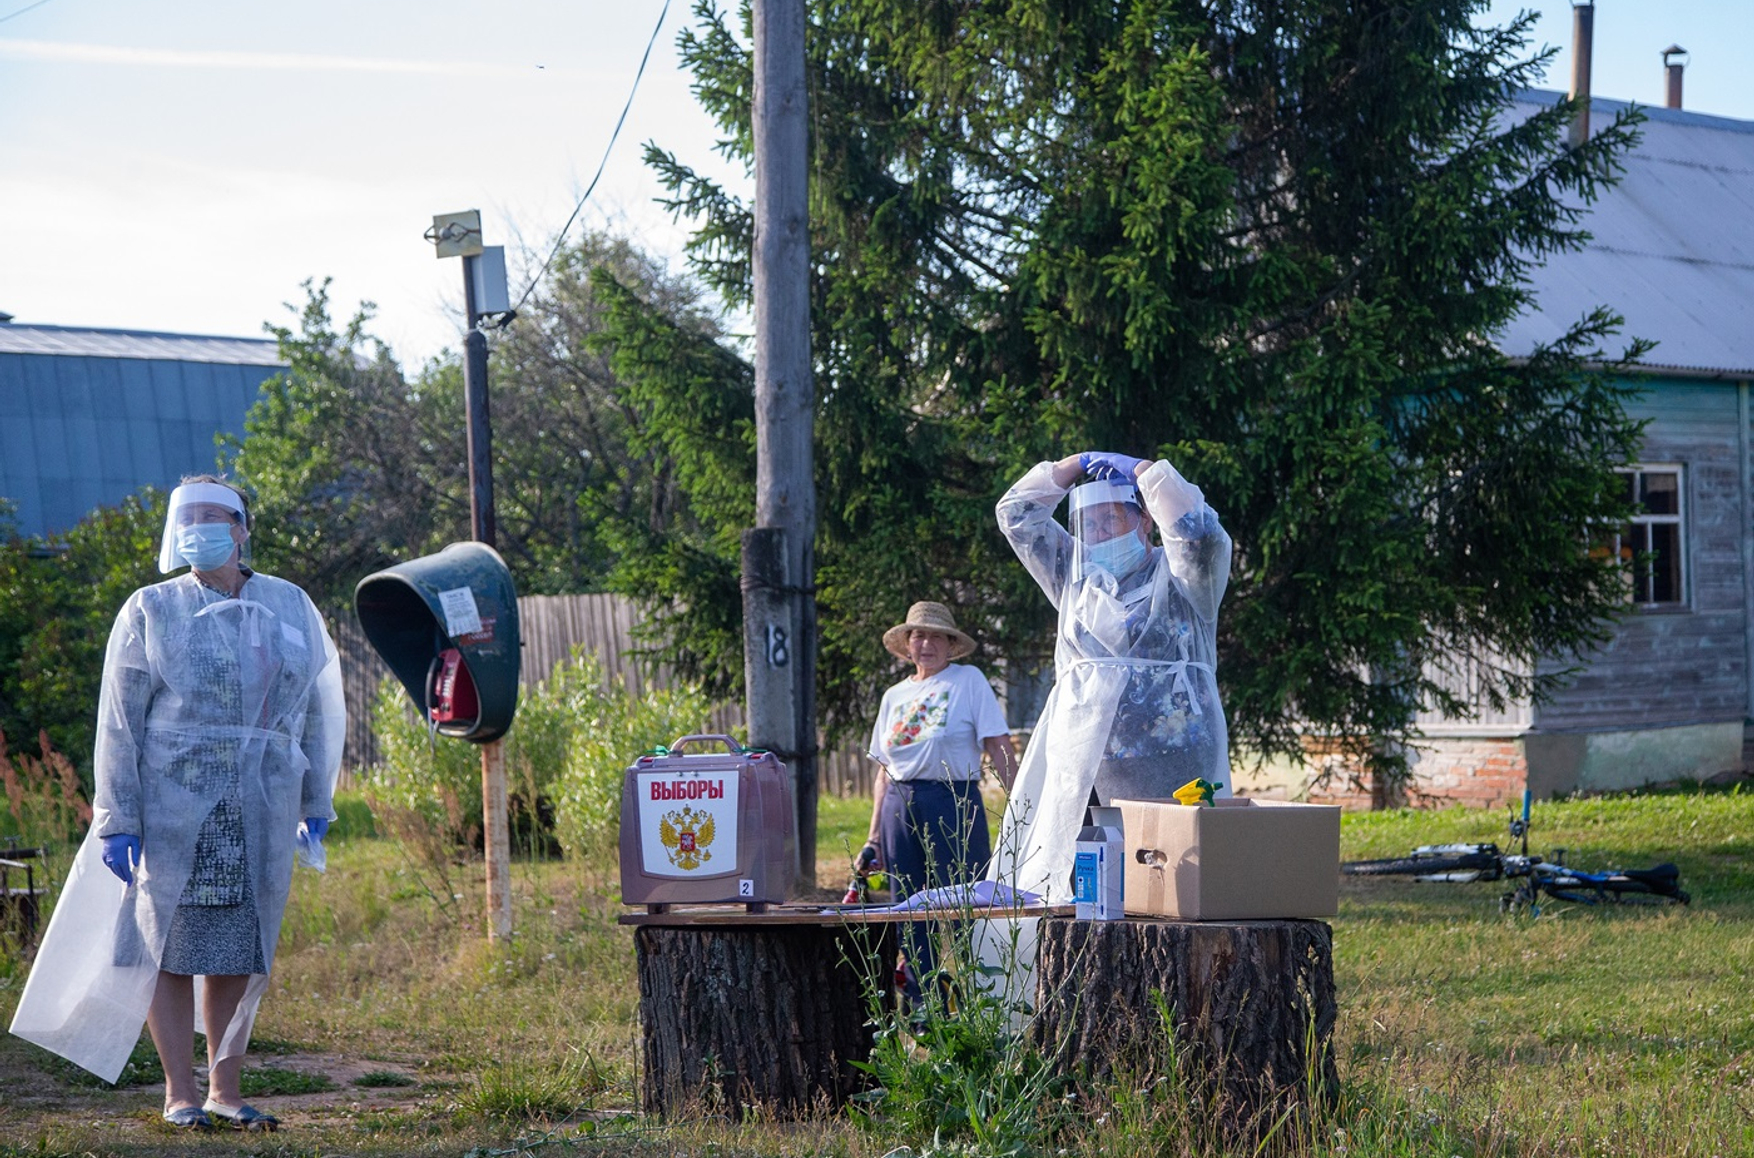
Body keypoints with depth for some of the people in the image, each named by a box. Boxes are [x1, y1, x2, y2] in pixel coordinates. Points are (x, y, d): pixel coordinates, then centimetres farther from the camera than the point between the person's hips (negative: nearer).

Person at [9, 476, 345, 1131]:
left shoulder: (290, 607, 11)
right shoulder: (151, 611, 3)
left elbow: (315, 714, 15)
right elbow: (119, 723, -1)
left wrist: (316, 805, 13)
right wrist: (117, 819, -8)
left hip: (262, 810, 2)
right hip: (173, 802, -2)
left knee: (239, 951, 6)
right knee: (172, 944, -2)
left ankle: (225, 1091, 14)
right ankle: (180, 1094, 6)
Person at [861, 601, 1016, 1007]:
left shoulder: (969, 680, 2)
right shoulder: (895, 696, 15)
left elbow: (1000, 749, -4)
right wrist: (874, 837, 12)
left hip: (954, 804, -5)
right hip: (900, 809, 5)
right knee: (911, 918, 7)